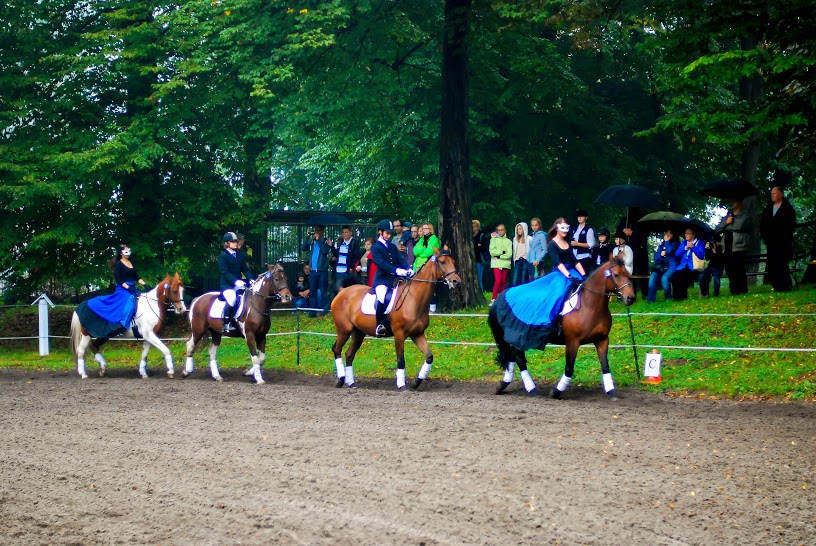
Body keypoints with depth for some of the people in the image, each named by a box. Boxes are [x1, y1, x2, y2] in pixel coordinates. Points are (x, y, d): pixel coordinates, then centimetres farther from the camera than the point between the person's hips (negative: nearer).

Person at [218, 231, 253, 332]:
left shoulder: (240, 256, 16)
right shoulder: (222, 256, -4)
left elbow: (245, 270, 12)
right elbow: (224, 272, -13)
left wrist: (251, 279, -7)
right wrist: (235, 281, -26)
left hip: (239, 283, 6)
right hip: (227, 285, -6)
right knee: (232, 299, -31)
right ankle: (226, 324, -23)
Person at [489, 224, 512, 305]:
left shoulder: (508, 241, 7)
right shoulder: (494, 240, 6)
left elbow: (509, 254, -3)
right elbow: (492, 252, -6)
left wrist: (499, 256, -10)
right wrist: (502, 252, -7)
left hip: (505, 264, 2)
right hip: (496, 263, -2)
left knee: (503, 281, 5)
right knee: (498, 281, -14)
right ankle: (493, 299, -12)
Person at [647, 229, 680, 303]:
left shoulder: (676, 243, 7)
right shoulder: (661, 244, 19)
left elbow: (670, 251, -12)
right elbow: (656, 257, 16)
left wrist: (667, 241, -1)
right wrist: (661, 254, -5)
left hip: (672, 266, -4)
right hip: (661, 267, 4)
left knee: (664, 278, -35)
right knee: (652, 277, -27)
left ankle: (669, 299, -15)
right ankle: (651, 299, -26)